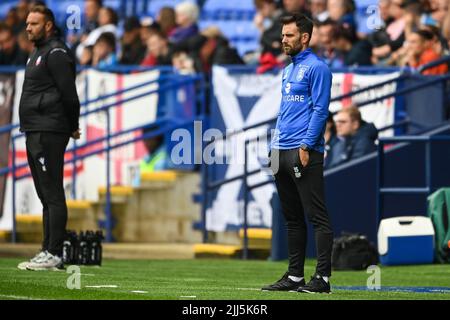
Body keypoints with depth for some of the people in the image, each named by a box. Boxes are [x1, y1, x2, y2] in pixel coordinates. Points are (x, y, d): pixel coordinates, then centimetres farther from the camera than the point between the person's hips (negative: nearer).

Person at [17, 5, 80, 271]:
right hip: (35, 133, 11)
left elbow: (69, 94, -15)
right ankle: (49, 253, 15)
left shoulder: (57, 53, -11)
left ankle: (53, 254, -13)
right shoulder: (39, 52, 20)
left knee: (52, 194, -11)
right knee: (46, 196, 12)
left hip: (49, 134, -11)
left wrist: (72, 127, -7)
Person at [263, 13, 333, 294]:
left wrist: (306, 147, -19)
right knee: (292, 218, 12)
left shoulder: (316, 68, -7)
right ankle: (295, 276, 16)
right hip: (282, 154, 10)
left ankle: (323, 278, -10)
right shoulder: (288, 70, 20)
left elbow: (320, 110, -13)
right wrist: (275, 148, 18)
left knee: (317, 216, -8)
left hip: (305, 153, -10)